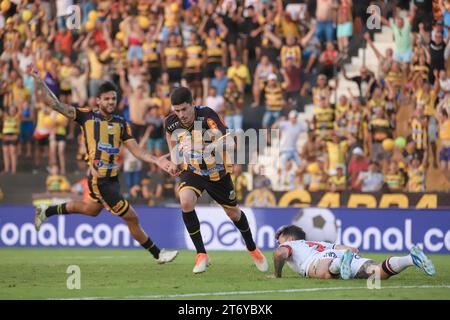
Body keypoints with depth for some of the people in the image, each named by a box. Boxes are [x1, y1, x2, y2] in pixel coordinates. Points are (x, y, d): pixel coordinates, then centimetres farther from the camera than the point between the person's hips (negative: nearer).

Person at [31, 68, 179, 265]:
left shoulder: (121, 124, 6)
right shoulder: (87, 116, -5)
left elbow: (136, 150, 0)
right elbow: (54, 103, -3)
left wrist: (157, 161, -15)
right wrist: (39, 81, -11)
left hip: (112, 178, 7)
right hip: (99, 180, -7)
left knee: (91, 209, 31)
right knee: (131, 218, -4)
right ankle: (157, 254, 9)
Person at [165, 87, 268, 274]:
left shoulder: (207, 116, -28)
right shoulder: (171, 122, -17)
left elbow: (226, 139, -41)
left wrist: (225, 142, -60)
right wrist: (174, 159, 0)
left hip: (217, 172, -1)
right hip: (191, 171, 1)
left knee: (234, 213, 13)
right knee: (186, 202, -28)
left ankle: (252, 249, 43)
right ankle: (201, 254, -15)